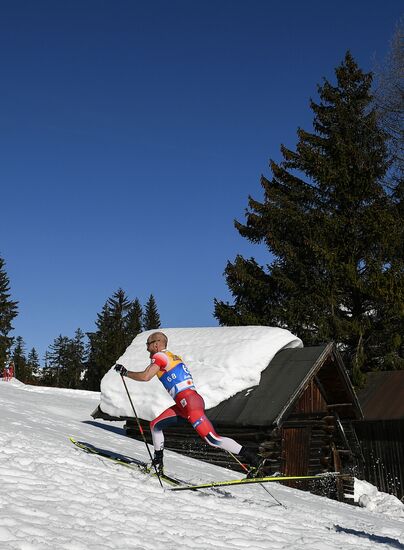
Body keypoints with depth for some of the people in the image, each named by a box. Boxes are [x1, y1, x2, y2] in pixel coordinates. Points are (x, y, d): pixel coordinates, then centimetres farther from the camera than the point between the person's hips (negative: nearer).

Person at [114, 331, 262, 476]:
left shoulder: (160, 356, -2)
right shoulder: (173, 357, 24)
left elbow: (145, 377, -12)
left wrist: (125, 372, 2)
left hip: (189, 401, -10)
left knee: (212, 439, -15)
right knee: (154, 425, 16)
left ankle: (252, 458, -16)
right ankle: (157, 464, 25)